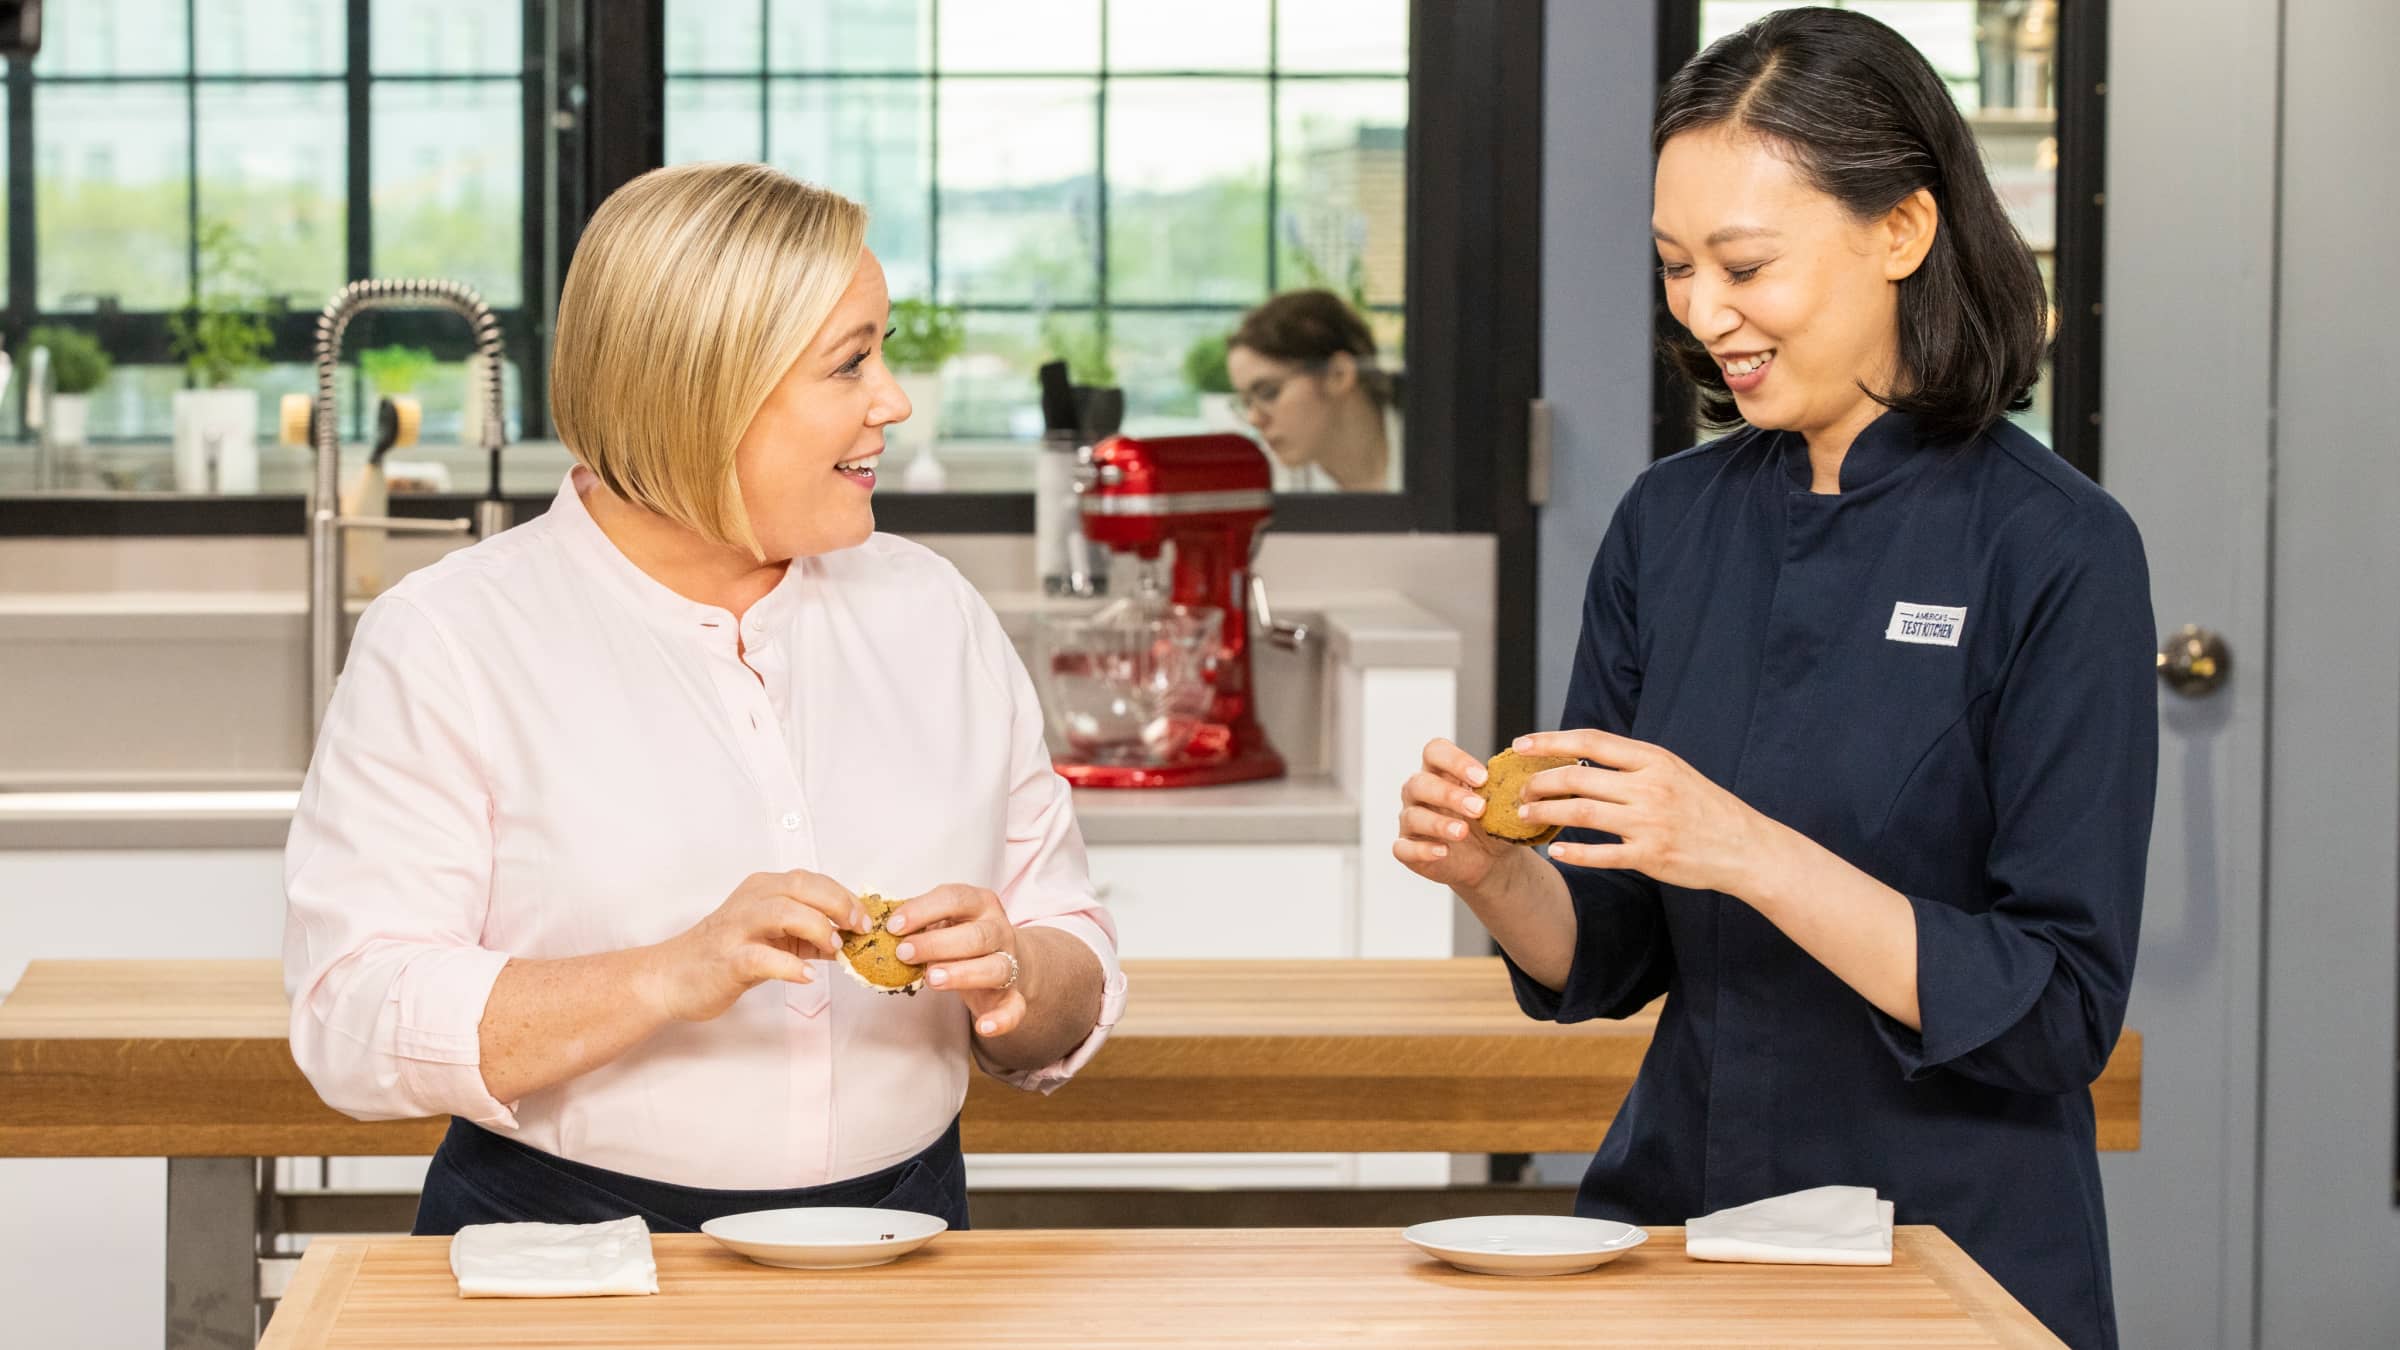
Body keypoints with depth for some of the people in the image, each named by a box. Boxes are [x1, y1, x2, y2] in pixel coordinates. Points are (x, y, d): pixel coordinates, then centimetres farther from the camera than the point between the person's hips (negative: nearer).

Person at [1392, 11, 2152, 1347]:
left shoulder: (2055, 551, -8)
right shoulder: (1669, 524, 7)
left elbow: (2060, 1014, -12)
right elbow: (1611, 960, 12)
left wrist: (1748, 854, -20)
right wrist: (1495, 872, -9)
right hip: (1672, 1222, 4)